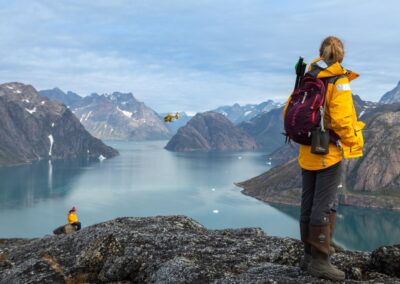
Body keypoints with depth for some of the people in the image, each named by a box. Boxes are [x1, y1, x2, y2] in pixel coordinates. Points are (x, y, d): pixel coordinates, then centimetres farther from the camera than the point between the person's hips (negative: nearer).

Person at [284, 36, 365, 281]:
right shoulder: (339, 82, -13)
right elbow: (341, 120, -19)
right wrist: (356, 144, -6)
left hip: (308, 152, 7)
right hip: (330, 152, -7)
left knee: (309, 203, 11)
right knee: (325, 206, -3)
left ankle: (309, 255, 21)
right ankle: (320, 261, 2)